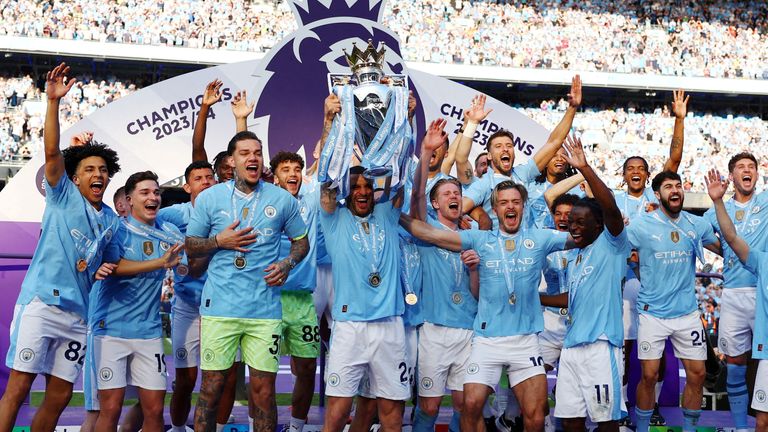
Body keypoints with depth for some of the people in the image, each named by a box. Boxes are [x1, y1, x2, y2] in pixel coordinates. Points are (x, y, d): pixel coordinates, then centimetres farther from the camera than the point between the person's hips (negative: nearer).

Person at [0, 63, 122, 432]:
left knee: (59, 397, 7)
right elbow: (51, 152, -11)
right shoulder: (63, 197, 3)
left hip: (78, 314, 6)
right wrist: (53, 101, -22)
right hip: (42, 302, -5)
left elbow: (112, 262, 28)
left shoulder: (111, 221, 17)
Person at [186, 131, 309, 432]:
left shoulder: (282, 200, 7)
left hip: (265, 309, 1)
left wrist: (287, 264, -3)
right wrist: (219, 241, -8)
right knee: (211, 389, 2)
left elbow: (301, 241, 17)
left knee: (264, 391, 3)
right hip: (219, 306, 0)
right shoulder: (209, 198, 5)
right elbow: (191, 247, 11)